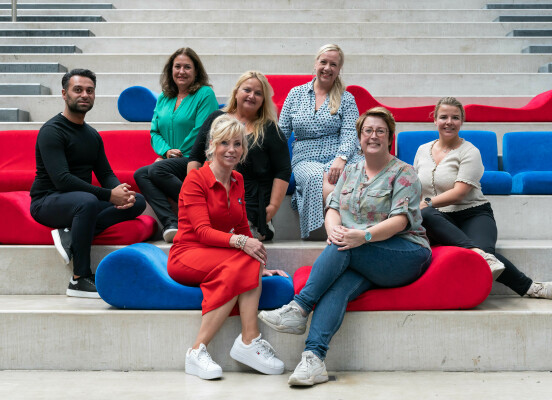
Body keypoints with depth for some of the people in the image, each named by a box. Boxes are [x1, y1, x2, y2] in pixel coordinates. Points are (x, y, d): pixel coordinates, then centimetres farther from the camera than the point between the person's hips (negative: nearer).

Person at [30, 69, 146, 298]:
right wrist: (109, 195, -28)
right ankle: (80, 279, -30)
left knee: (138, 201, -9)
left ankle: (73, 234, -19)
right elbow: (62, 180, -24)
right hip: (47, 202, -8)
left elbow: (106, 174, 11)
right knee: (87, 201, -40)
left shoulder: (92, 135, 14)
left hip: (82, 202, 8)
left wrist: (122, 193, -13)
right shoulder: (51, 131, -13)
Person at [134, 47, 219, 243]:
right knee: (140, 174, -21)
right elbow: (155, 132, 15)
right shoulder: (163, 98, 20)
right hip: (170, 161, 7)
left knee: (156, 170, -30)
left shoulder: (205, 94, 0)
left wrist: (178, 154, -7)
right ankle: (171, 223, -35)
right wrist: (167, 151, -5)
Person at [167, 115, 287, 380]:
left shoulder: (238, 181, 13)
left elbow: (243, 228, 16)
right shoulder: (196, 179, -7)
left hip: (222, 259, 6)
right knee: (244, 261, -33)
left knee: (250, 266, -30)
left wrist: (260, 265, 1)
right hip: (187, 255, -6)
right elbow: (203, 231, -17)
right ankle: (249, 341, -33)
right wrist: (239, 242, -33)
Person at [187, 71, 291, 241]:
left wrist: (273, 206, -6)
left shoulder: (269, 129, 7)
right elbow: (195, 158, 17)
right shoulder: (216, 119, 15)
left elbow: (283, 172, 3)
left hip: (250, 207, -4)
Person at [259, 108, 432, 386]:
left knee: (344, 249, -31)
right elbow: (333, 209, 10)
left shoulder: (403, 173, 1)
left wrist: (365, 235, -29)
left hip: (406, 255, -4)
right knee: (340, 284, -30)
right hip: (360, 261, 4)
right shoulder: (350, 172, 20)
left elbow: (400, 220, -12)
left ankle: (299, 308, -30)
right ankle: (313, 357, -47)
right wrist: (334, 229, -15)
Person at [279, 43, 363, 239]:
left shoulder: (346, 99, 12)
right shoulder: (296, 94, 17)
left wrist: (341, 158, -22)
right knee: (316, 178, -36)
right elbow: (282, 132, 15)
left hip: (339, 158, -1)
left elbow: (349, 133, -1)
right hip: (306, 159, 1)